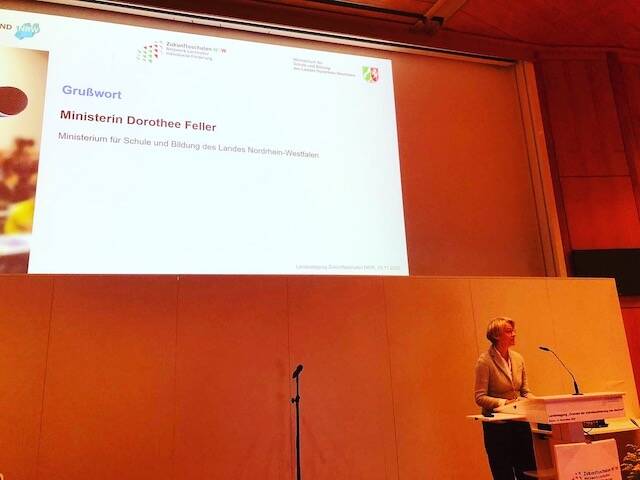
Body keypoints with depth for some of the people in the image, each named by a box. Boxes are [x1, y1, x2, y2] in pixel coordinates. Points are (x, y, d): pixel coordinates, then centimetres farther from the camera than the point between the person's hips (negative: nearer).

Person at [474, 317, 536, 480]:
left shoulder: (518, 358, 6)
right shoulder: (485, 361, -12)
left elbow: (525, 391, 12)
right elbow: (480, 397, -14)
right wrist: (503, 402, -26)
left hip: (520, 422, 5)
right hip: (497, 425, -5)